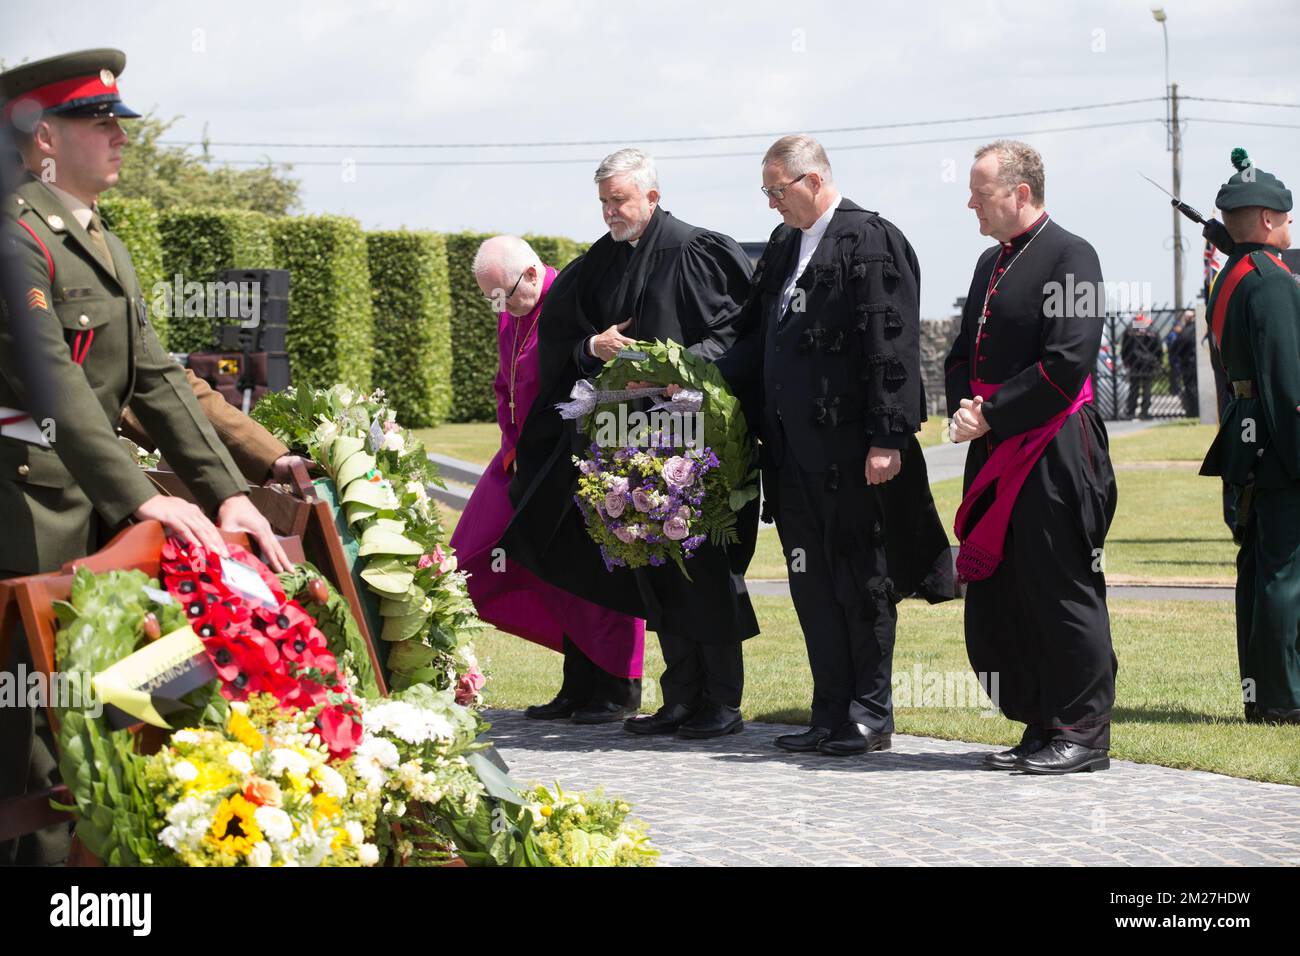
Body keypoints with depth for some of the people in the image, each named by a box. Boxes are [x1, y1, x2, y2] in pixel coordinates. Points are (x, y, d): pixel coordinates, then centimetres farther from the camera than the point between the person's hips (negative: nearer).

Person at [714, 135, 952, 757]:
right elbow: (758, 341, 20)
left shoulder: (871, 242, -9)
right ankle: (831, 716, 17)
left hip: (850, 448, -8)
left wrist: (887, 438, -18)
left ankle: (870, 719, 9)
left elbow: (891, 348, -14)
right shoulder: (782, 247, 15)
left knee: (859, 580, 1)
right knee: (812, 583, 10)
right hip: (794, 446, 8)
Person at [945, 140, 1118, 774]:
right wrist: (963, 408, 1)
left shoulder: (1070, 257, -10)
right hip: (996, 458, 9)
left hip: (1055, 455, -9)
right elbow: (962, 354, 22)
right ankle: (1041, 728, 19)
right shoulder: (992, 263, 18)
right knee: (995, 597, 9)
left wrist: (993, 416, -15)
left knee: (1061, 594, -4)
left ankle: (1082, 734, 5)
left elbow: (1066, 363, -18)